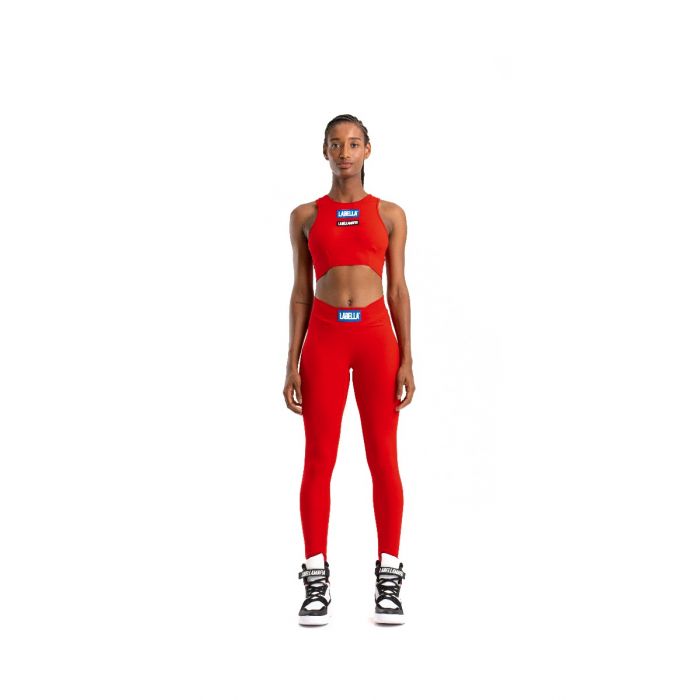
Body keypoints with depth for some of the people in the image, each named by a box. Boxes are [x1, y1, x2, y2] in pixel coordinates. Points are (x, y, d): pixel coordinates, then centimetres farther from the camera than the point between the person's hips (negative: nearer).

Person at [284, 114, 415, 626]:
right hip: (325, 338, 0)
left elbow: (398, 288, 6)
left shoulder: (390, 214, 9)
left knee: (384, 457, 0)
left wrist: (407, 359, -1)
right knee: (319, 459, 0)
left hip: (376, 336, 0)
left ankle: (389, 580, 10)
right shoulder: (305, 216, 9)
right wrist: (292, 363, 2)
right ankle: (317, 582, 9)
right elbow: (301, 291, 8)